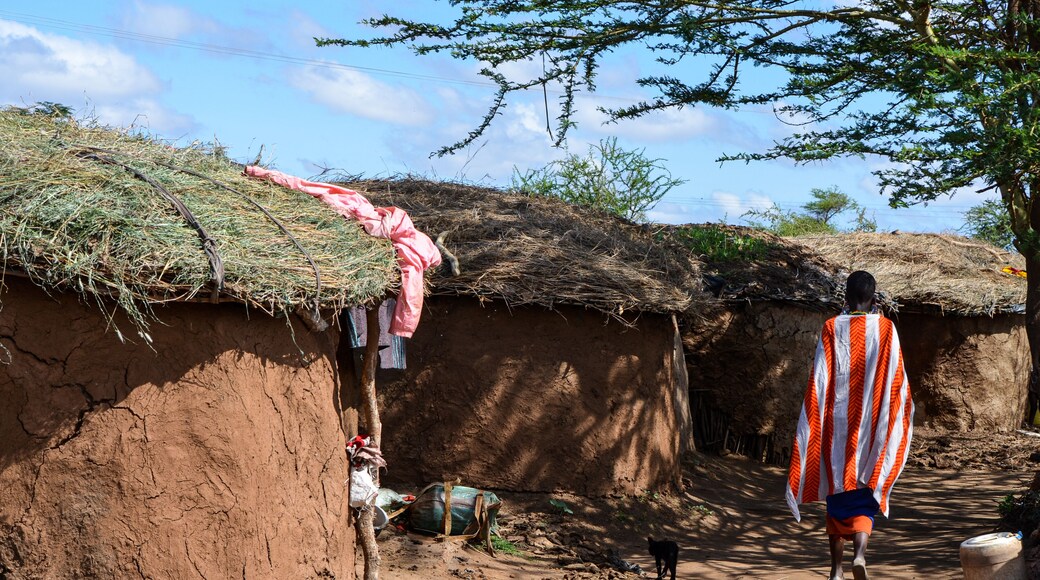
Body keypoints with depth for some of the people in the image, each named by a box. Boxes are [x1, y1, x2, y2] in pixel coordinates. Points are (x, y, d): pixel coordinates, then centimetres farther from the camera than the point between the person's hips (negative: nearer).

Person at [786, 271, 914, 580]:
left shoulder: (832, 328, -4)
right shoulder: (885, 328, -3)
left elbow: (820, 380, -5)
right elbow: (897, 379, 1)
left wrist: (814, 423, 2)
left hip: (837, 425, 0)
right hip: (871, 426, 0)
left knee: (837, 494, 11)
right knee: (864, 495, 7)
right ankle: (860, 550, -19)